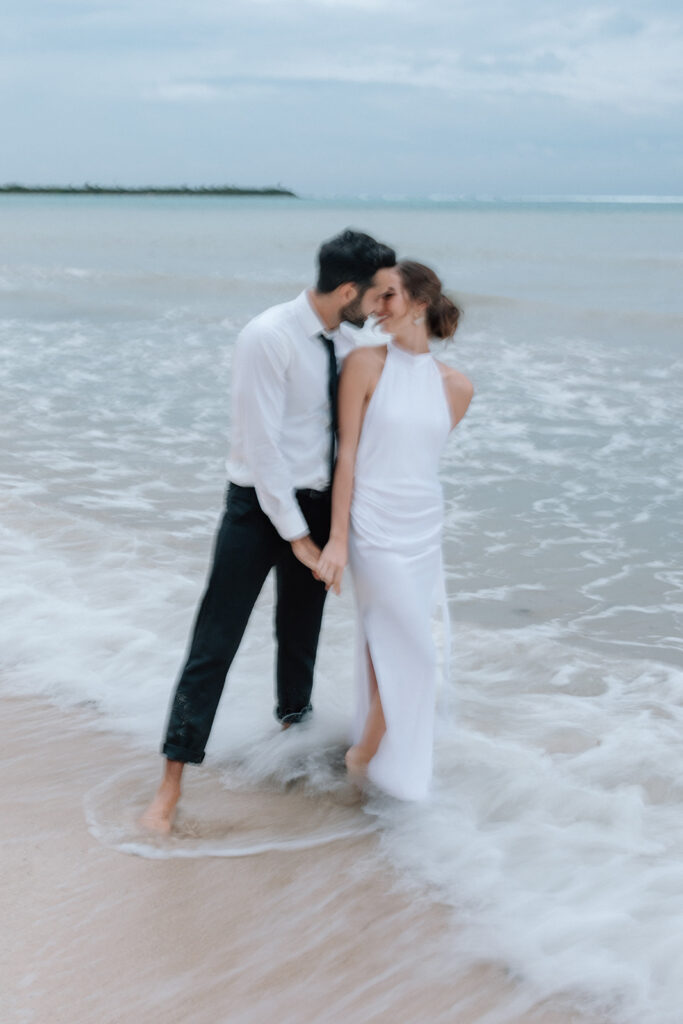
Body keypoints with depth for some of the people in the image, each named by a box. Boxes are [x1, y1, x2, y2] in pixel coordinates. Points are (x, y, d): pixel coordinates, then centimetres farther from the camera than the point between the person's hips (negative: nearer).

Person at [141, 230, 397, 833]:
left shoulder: (346, 343, 2)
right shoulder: (268, 338, -21)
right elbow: (261, 446, -21)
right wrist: (296, 535, -18)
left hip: (317, 503, 6)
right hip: (261, 504, -6)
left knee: (302, 628, 21)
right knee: (216, 641, -3)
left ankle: (294, 714, 45)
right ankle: (174, 777, 5)